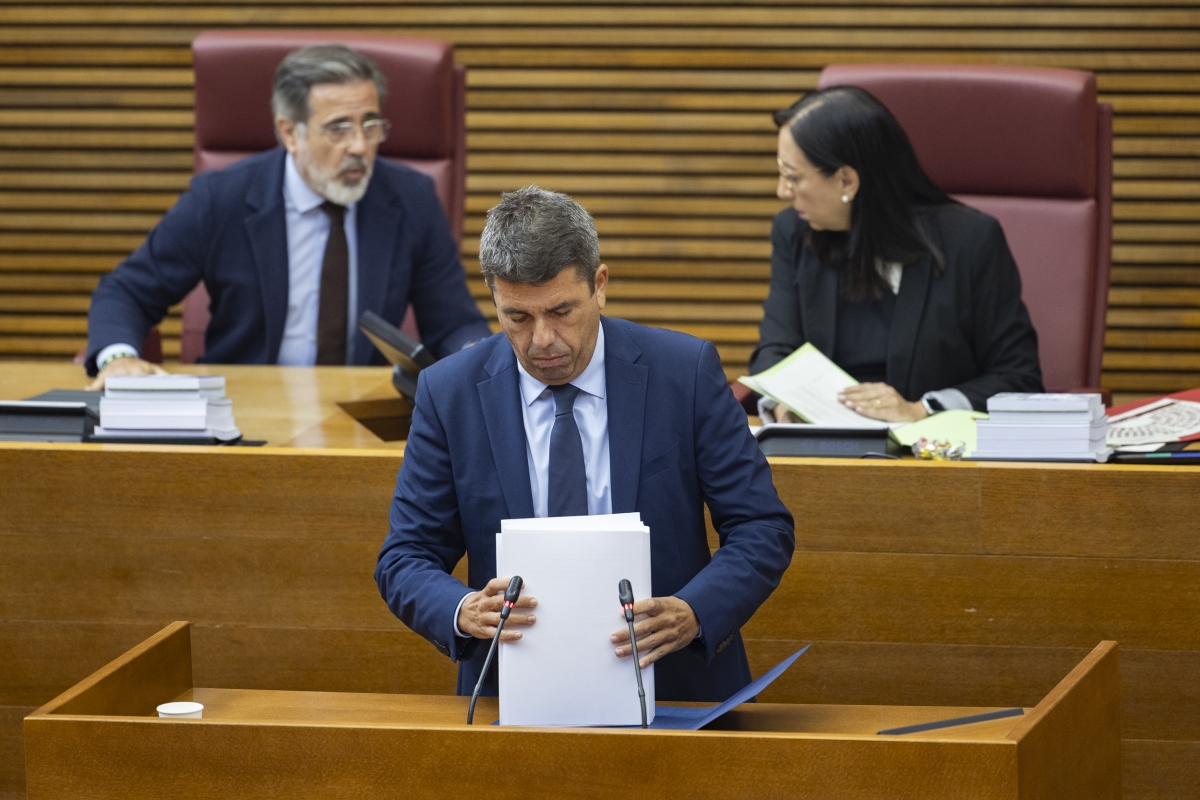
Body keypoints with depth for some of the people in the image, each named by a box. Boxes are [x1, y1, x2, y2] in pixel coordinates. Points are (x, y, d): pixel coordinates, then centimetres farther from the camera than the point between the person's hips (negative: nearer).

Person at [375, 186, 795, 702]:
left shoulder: (685, 372, -2)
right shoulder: (449, 393, 1)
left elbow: (764, 531, 0)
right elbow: (404, 561, 4)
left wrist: (692, 614, -20)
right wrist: (464, 611, -20)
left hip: (674, 683, 0)